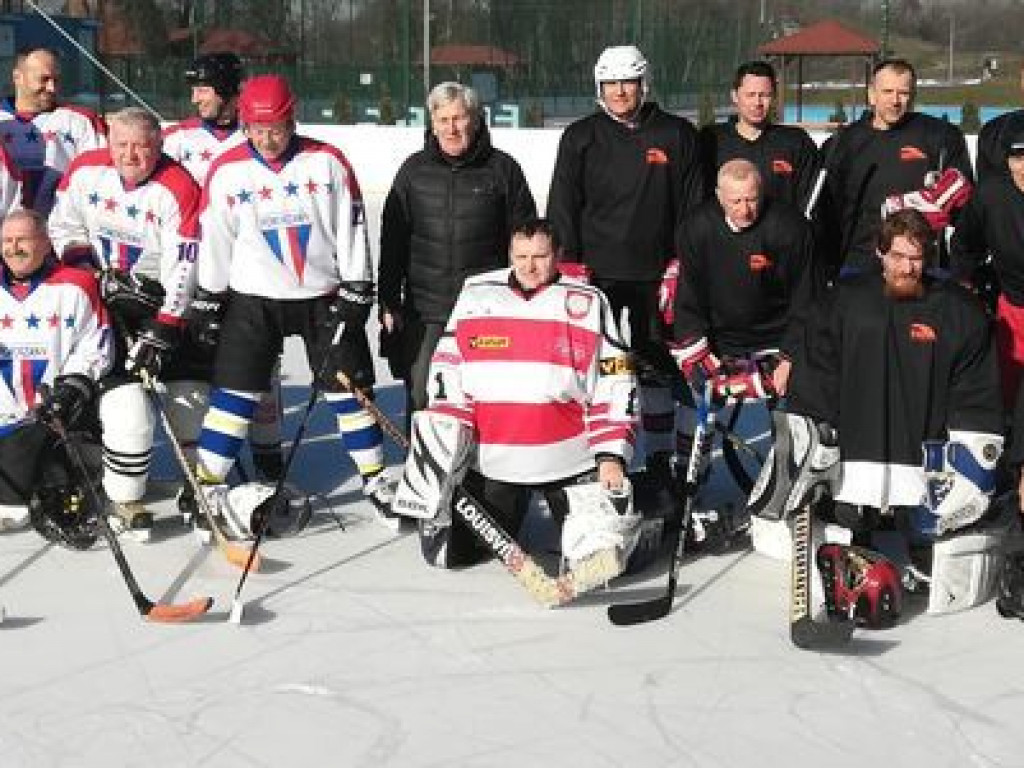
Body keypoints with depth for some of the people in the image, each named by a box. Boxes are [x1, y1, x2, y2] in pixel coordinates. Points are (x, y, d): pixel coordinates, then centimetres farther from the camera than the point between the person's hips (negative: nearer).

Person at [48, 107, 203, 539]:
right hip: (102, 294, 0)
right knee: (124, 391, -13)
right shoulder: (84, 171, -6)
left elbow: (181, 265, -21)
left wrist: (165, 328, -25)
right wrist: (95, 274, -8)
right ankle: (123, 500, -2)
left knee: (189, 387, 1)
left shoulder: (178, 188, -18)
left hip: (162, 297, 0)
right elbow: (63, 228, 7)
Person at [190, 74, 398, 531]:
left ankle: (376, 479, 19)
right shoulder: (226, 172, -6)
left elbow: (351, 228, -3)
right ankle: (208, 487, 5)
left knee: (349, 387, 5)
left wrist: (356, 289, -5)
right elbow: (213, 240, 1)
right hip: (253, 299, 0)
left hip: (324, 296, 1)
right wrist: (210, 299, 2)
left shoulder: (327, 162, -6)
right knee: (234, 391, -4)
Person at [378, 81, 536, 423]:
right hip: (424, 312, 2)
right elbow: (393, 240, 9)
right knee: (422, 399, 7)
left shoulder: (502, 169, 1)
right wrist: (389, 303, 5)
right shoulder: (414, 170, 6)